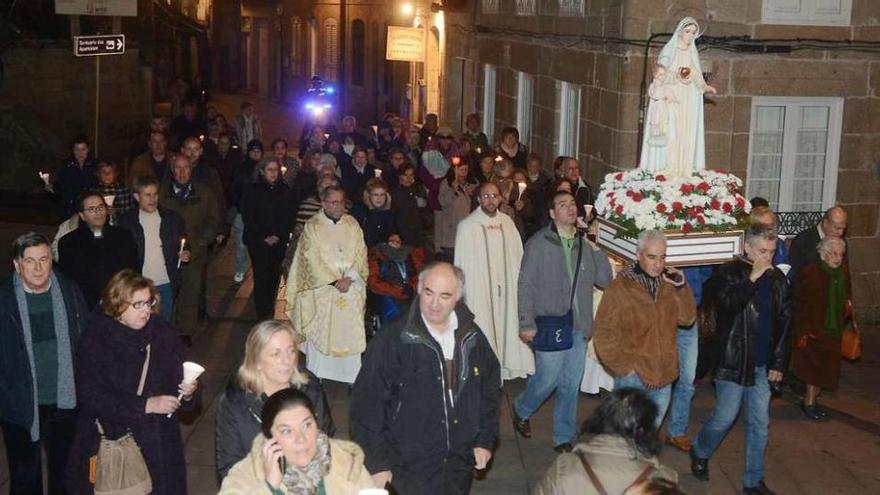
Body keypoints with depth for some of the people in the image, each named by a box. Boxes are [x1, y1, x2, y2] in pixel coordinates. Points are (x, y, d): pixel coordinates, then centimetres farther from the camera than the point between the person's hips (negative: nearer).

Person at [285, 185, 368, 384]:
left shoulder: (352, 225, 7)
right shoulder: (312, 226, -3)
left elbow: (361, 255, 5)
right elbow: (313, 260, -8)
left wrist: (349, 278, -11)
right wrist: (335, 281, -14)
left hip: (351, 288, 3)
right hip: (322, 289, -2)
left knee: (350, 332, 0)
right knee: (320, 332, -1)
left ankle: (350, 375, 5)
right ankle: (317, 376, 8)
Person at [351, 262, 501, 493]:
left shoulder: (472, 337, 2)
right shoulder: (392, 340, -14)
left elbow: (490, 389, 15)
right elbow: (368, 402, -13)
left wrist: (485, 440, 11)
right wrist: (376, 462, -12)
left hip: (460, 464, 5)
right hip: (411, 466, -5)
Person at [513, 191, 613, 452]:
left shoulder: (585, 244, 9)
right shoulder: (538, 243, -4)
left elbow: (605, 281, 7)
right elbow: (526, 285, -5)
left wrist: (597, 250, -5)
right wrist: (526, 324, -10)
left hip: (578, 327, 4)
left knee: (571, 385, 9)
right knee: (547, 379, -2)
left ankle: (564, 438, 22)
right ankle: (521, 410, 28)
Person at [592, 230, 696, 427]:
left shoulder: (668, 285, 7)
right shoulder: (620, 288, -11)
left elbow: (687, 318, 8)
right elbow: (603, 334, -10)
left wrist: (682, 288, -5)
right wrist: (625, 368, -13)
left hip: (663, 376, 6)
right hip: (632, 377, -6)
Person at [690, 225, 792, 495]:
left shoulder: (777, 278, 6)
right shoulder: (728, 273, -7)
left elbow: (784, 321, 8)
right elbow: (727, 305, -24)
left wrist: (779, 362, 3)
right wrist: (752, 277, -24)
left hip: (762, 364, 4)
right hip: (733, 362, -4)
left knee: (759, 424, 8)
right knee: (724, 418, 1)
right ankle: (700, 452, 29)